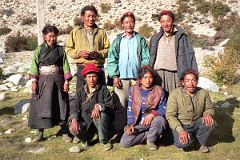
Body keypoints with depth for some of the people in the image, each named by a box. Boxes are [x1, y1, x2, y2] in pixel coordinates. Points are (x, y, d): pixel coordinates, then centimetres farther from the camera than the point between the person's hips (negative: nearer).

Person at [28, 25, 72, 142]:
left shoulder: (60, 49, 5)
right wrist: (34, 82, -7)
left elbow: (65, 65, 2)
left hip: (58, 80, 0)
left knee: (61, 105, 2)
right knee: (41, 106, 2)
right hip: (43, 80, 0)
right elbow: (34, 65, 1)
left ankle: (64, 132, 11)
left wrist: (66, 81, -5)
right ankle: (40, 133, 13)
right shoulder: (39, 49, 4)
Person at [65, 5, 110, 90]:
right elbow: (68, 49, 7)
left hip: (98, 68, 1)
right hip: (82, 68, -1)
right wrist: (79, 53, -9)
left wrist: (99, 53, -11)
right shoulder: (76, 31, 10)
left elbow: (108, 49, 9)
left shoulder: (101, 32, 13)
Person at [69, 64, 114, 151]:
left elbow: (110, 105, -10)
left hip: (99, 120, -2)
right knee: (73, 129, -27)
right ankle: (86, 137, 10)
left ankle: (104, 141, -13)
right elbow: (75, 107, -3)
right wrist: (74, 119, -23)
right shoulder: (81, 91, 7)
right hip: (85, 121, 2)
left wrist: (99, 106, -31)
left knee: (102, 115, -36)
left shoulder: (103, 89, 0)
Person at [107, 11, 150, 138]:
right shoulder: (118, 40, 10)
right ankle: (119, 131, 5)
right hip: (121, 77, 0)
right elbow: (112, 59, 5)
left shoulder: (140, 39, 10)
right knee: (120, 105, -2)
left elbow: (146, 59, 6)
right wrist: (115, 76, -5)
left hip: (137, 77, 1)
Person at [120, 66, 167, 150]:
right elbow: (130, 109, 4)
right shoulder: (133, 90, 1)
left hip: (152, 121, -1)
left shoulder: (159, 90, -3)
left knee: (160, 120, -38)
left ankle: (151, 140, -8)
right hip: (137, 123, 2)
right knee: (124, 142, -18)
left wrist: (152, 114, -27)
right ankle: (149, 135, 2)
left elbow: (163, 109, -7)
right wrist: (130, 124, -9)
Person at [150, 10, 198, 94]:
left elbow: (189, 55, 5)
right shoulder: (155, 38, 17)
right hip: (158, 74, 2)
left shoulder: (181, 36, 9)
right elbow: (151, 57, 18)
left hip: (175, 74, -1)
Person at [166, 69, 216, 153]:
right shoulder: (175, 94, -15)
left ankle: (202, 143, 2)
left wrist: (207, 114, -18)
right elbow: (170, 115, -15)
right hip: (181, 125, -3)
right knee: (182, 143, -32)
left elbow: (209, 108, 9)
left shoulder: (203, 93, -4)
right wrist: (180, 130, -29)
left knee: (211, 122, -26)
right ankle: (188, 141, 8)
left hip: (197, 124, 4)